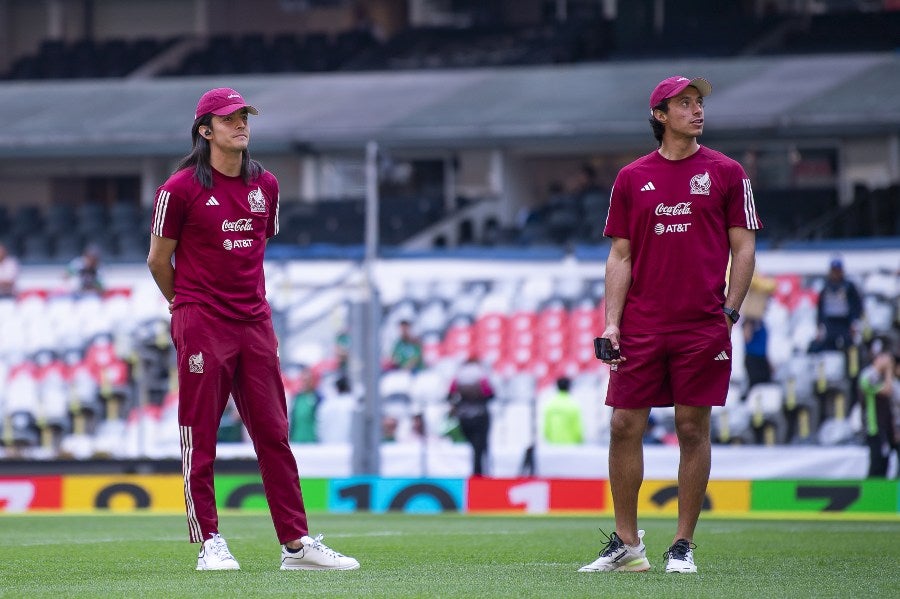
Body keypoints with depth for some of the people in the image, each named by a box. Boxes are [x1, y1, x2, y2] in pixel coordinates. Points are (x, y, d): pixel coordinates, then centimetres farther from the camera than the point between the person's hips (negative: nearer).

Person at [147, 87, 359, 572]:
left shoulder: (265, 185, 10)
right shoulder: (181, 188, -7)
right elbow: (158, 259, 1)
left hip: (254, 323, 5)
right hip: (201, 326, -5)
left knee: (273, 433, 4)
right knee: (200, 437, -1)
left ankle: (295, 543, 5)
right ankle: (208, 544, 6)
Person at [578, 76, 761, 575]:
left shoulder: (726, 173, 5)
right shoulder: (632, 178, 10)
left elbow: (743, 248, 5)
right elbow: (620, 257, 10)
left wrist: (730, 312, -6)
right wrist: (611, 322, 0)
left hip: (703, 327, -2)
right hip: (640, 328, 2)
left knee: (693, 428, 0)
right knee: (625, 426, -1)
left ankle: (683, 546, 7)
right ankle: (626, 545, 8)